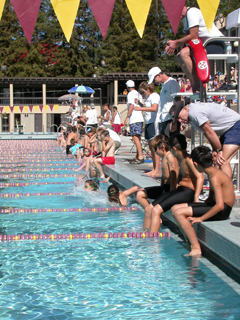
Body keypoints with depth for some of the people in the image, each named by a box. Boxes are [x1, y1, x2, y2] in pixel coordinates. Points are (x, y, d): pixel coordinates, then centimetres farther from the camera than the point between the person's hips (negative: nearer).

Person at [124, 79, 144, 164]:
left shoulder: (131, 94, -6)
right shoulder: (138, 94, 19)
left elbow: (131, 106, -16)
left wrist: (127, 117, -16)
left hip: (134, 119, -9)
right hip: (140, 118, 9)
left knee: (135, 138, -13)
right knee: (138, 138, 11)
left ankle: (140, 157, -20)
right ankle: (138, 156, 15)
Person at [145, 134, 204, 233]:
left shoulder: (188, 159, -16)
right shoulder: (180, 159, 14)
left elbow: (200, 177, -24)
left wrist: (196, 198, -28)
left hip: (188, 192, -10)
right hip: (180, 189, 10)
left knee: (156, 210, -23)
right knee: (148, 209, 1)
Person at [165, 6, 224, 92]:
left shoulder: (192, 12, -13)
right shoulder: (185, 17, 18)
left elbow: (193, 36, -19)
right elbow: (187, 37, 16)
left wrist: (176, 43, -9)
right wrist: (173, 43, -1)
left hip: (216, 44, -10)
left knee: (184, 53, -24)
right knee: (180, 57, 5)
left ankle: (197, 84, -20)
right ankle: (194, 84, -2)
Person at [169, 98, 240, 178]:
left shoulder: (194, 112, -23)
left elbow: (209, 132, -18)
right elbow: (207, 133, 9)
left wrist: (219, 150, -8)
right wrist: (215, 150, 2)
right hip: (227, 130, 10)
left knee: (223, 162, -18)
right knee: (218, 162, 8)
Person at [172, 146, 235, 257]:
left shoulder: (214, 177, -22)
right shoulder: (212, 173, 9)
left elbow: (220, 205, -27)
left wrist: (201, 218, -21)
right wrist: (200, 209, 8)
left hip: (222, 210, -10)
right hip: (213, 205, 10)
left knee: (179, 213, -21)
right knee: (175, 208, 6)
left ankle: (196, 248, -17)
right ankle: (191, 243, 7)